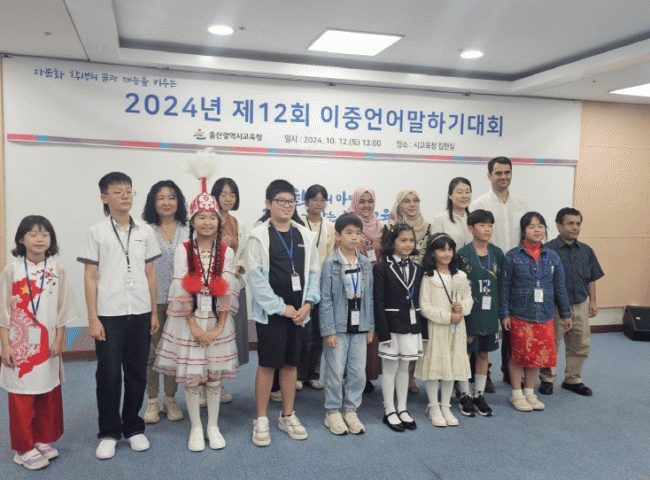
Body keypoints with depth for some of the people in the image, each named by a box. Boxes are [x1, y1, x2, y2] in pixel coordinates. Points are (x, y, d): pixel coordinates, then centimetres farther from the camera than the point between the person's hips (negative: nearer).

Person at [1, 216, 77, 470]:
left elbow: (63, 309, 3)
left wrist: (59, 340, -2)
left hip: (47, 344, 2)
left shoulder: (57, 270, 0)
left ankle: (43, 440, 29)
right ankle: (24, 448, 18)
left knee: (49, 394, 11)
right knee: (21, 396, 3)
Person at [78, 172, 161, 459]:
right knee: (109, 374, 3)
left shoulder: (144, 231, 7)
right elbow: (90, 277, -1)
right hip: (108, 315, -2)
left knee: (137, 373, 9)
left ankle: (133, 428, 26)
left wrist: (154, 312, 8)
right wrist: (92, 319, -6)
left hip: (140, 314, 3)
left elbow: (150, 273, 10)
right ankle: (109, 433, 20)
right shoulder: (97, 232, 0)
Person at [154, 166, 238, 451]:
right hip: (188, 321, -1)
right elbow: (181, 292, -8)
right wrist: (194, 325, -11)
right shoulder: (183, 251, -4)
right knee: (190, 377, 6)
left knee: (215, 376, 9)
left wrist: (219, 326, -8)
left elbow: (226, 292, -3)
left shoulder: (226, 252, -1)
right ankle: (196, 428, 23)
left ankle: (213, 426, 25)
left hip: (217, 321, 1)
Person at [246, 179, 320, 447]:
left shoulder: (305, 235, 8)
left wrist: (307, 303, -5)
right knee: (267, 363, 1)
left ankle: (288, 416, 27)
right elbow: (255, 277, -10)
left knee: (291, 362, 12)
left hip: (298, 311, 4)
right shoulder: (259, 236, -5)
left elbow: (314, 272, 9)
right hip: (270, 311, -4)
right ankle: (261, 420, 16)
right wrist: (281, 307, -11)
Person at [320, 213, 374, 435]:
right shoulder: (330, 264, -7)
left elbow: (369, 297, 9)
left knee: (358, 372, 8)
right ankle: (333, 412, 20)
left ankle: (351, 410, 24)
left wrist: (370, 326, 8)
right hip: (338, 327, -4)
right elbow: (325, 299, -8)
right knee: (335, 371, 4)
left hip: (359, 326, 4)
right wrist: (328, 330, -11)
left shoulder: (366, 263, 6)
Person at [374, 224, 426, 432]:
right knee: (389, 368, 6)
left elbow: (420, 300, 10)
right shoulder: (382, 268, -8)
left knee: (404, 368, 14)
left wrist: (423, 329, 6)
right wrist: (383, 332, -15)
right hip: (392, 326, -5)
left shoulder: (417, 269, 9)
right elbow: (378, 302, -11)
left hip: (412, 326, 5)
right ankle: (389, 411, 18)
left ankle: (402, 409, 25)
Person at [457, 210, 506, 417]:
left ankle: (479, 395, 26)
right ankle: (465, 396, 20)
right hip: (469, 312, -4)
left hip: (489, 312, 4)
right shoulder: (463, 254, -8)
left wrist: (502, 312, 7)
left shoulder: (497, 254, 5)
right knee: (465, 353, 5)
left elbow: (501, 284, 9)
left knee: (483, 354, 12)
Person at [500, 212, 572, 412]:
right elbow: (505, 287, -4)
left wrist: (566, 313, 12)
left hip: (544, 316, 3)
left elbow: (560, 287, 11)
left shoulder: (552, 257, 6)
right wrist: (504, 314, -8)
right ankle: (516, 394, 20)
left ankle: (530, 392, 25)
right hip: (519, 315, -3)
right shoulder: (513, 256, -4)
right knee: (518, 354, 5)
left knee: (539, 355, 9)